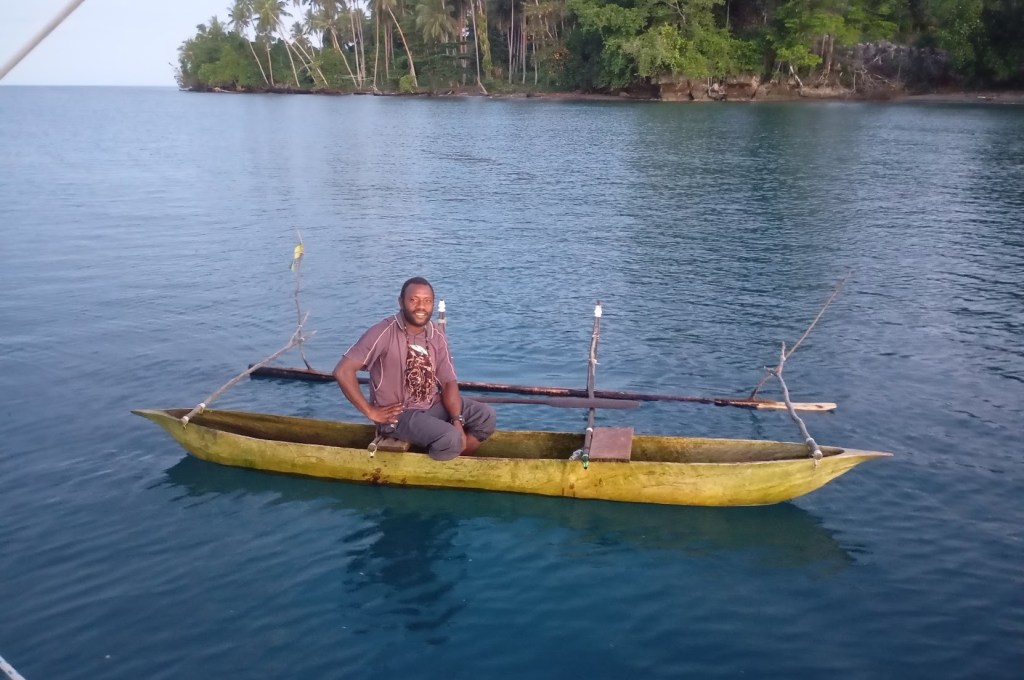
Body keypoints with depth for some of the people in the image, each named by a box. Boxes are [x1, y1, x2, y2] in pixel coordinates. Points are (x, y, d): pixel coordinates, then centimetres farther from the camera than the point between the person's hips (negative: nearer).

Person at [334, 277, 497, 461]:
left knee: (486, 416, -7)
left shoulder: (437, 336, 0)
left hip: (434, 405, 7)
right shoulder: (384, 332, -19)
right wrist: (370, 411, -18)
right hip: (398, 414, -7)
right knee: (450, 438, -29)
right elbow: (343, 371, -23)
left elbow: (449, 382, 0)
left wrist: (457, 421, -17)